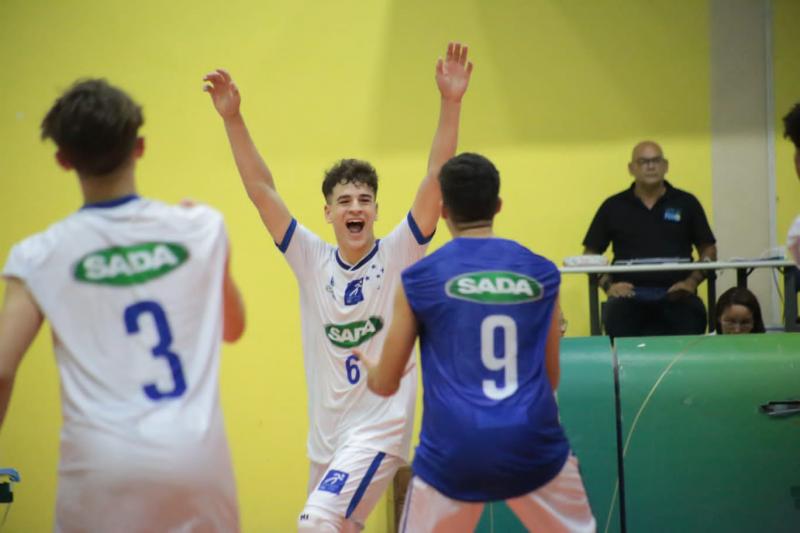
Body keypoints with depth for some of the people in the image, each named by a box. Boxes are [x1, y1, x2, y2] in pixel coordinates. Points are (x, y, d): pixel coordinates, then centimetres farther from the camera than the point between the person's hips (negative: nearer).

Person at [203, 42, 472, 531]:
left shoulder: (399, 254, -5)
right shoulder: (312, 260, 2)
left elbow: (437, 179, -15)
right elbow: (261, 189, -2)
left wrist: (450, 104, -25)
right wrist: (232, 118, -12)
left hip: (381, 428, -5)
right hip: (325, 433, 5)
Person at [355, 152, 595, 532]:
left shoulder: (419, 279, 1)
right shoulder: (542, 273, 7)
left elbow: (386, 385, 9)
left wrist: (370, 368, 33)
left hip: (453, 454, -1)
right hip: (533, 447, 2)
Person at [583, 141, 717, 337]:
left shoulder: (686, 203, 13)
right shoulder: (613, 207, 12)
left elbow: (708, 249, 15)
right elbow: (590, 254, 14)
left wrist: (693, 281, -1)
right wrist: (607, 285, -1)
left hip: (675, 293, 0)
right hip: (630, 293, 0)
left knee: (691, 313, -33)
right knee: (617, 314, -35)